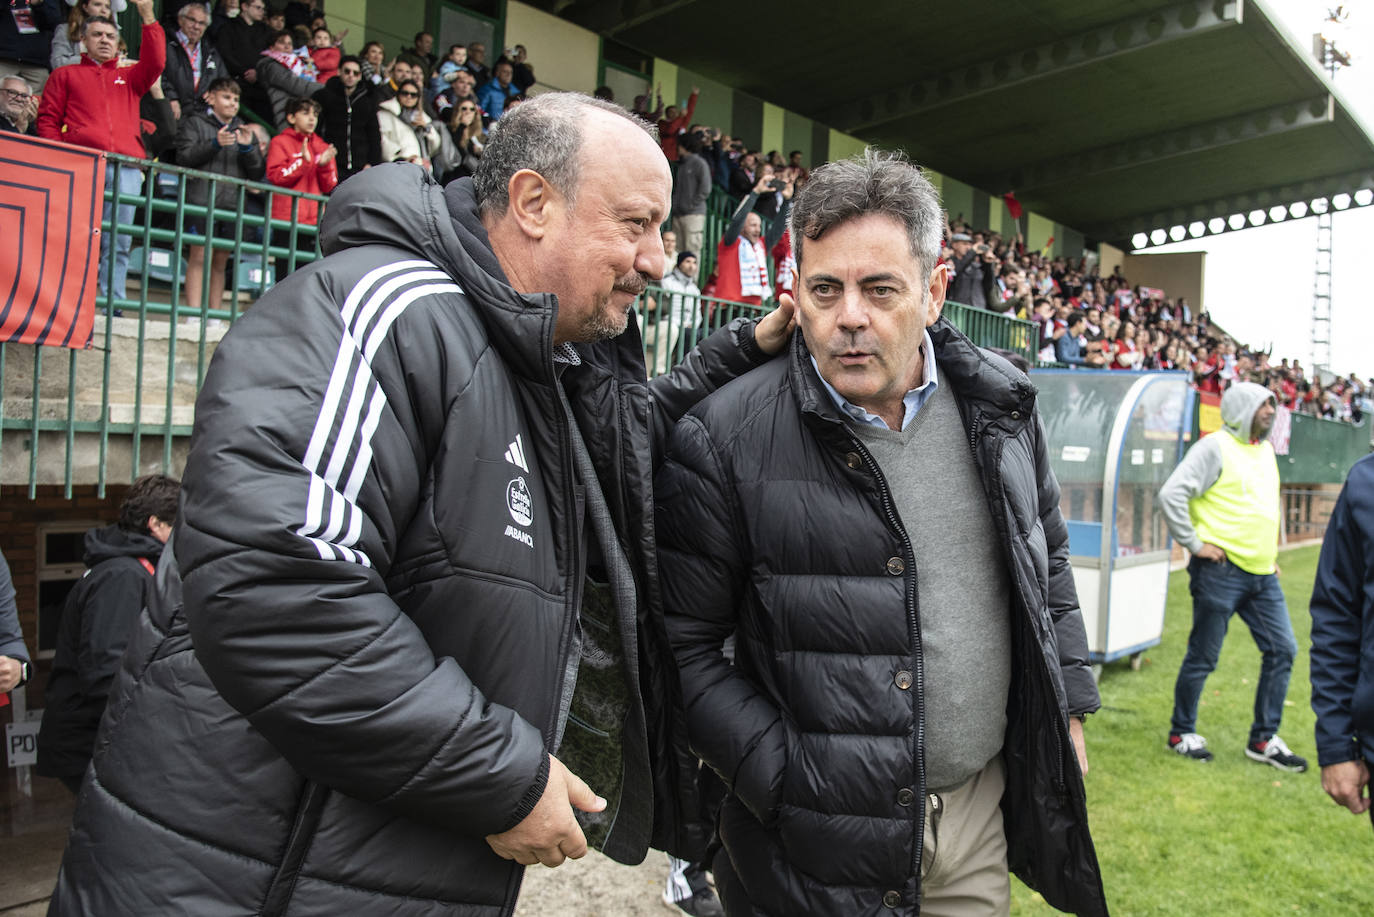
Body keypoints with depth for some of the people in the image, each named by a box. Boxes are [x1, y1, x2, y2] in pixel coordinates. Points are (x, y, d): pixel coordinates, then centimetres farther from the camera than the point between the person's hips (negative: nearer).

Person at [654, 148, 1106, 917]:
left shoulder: (999, 405, -1)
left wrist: (1069, 708, 11)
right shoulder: (726, 440, -17)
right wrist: (784, 780, -15)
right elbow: (684, 644, -12)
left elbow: (1050, 562, 13)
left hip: (985, 807, 5)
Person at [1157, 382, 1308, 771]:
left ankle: (1263, 739, 18)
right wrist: (1194, 544, -16)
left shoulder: (1266, 450, 16)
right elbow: (1171, 495, -20)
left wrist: (1269, 552, 20)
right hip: (1221, 570, -8)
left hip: (1262, 573, 8)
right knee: (1203, 658, 2)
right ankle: (1181, 732, 18)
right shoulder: (1215, 447, -10)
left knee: (1282, 650, 7)